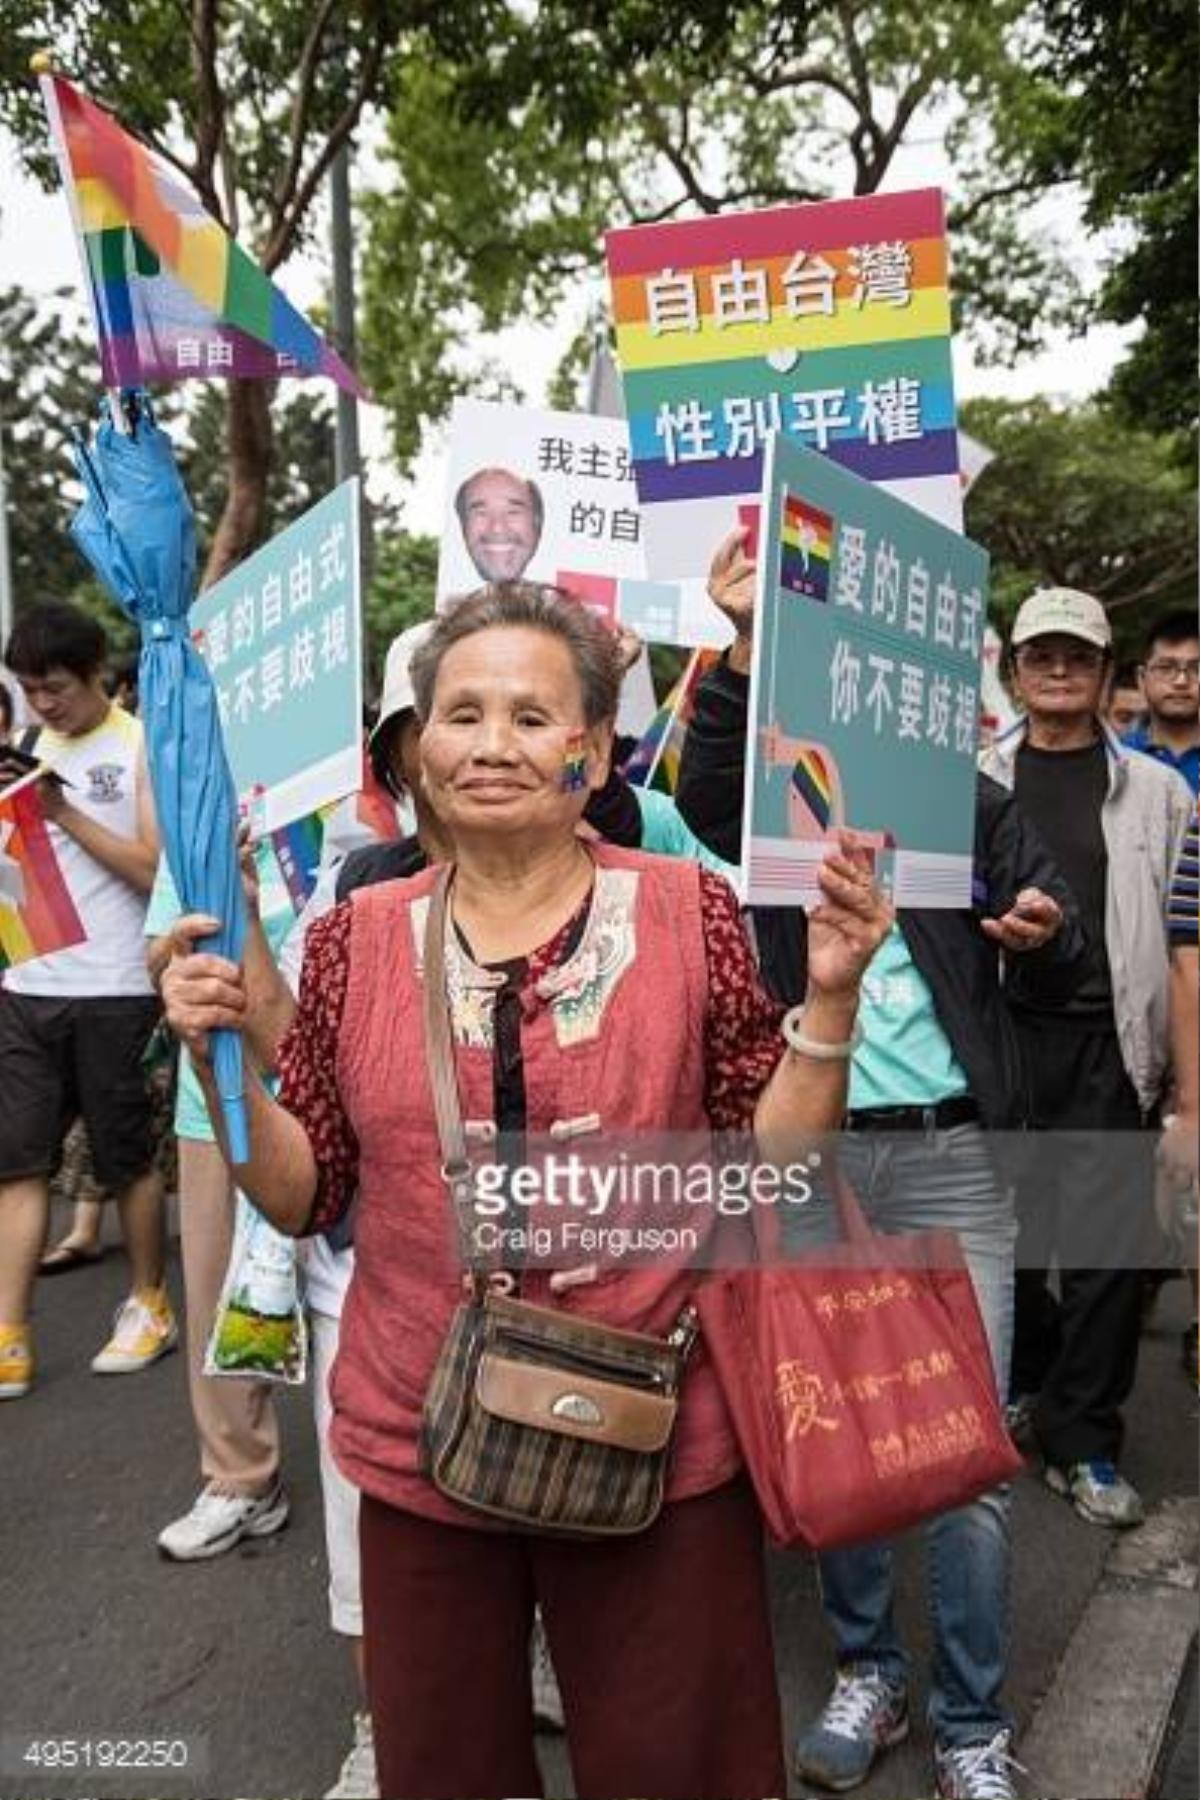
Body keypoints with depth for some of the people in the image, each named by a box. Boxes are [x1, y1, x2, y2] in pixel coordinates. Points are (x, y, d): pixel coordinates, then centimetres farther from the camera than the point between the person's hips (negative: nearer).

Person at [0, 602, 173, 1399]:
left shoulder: (143, 747, -3)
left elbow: (155, 869, -11)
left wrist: (65, 812, -14)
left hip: (112, 990, -5)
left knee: (128, 1157, 7)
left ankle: (151, 1306, 24)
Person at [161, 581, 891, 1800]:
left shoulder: (688, 912, -8)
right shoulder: (356, 940, -3)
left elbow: (773, 1160, -5)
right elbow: (302, 1197, 2)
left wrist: (829, 996, -18)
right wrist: (221, 1060, -13)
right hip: (420, 1440, 2)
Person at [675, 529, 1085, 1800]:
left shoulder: (970, 801, 3)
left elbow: (1058, 975, 5)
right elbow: (704, 789, -20)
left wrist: (1045, 935, -17)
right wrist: (743, 642, -29)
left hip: (951, 1156, 0)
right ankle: (866, 1671, 34)